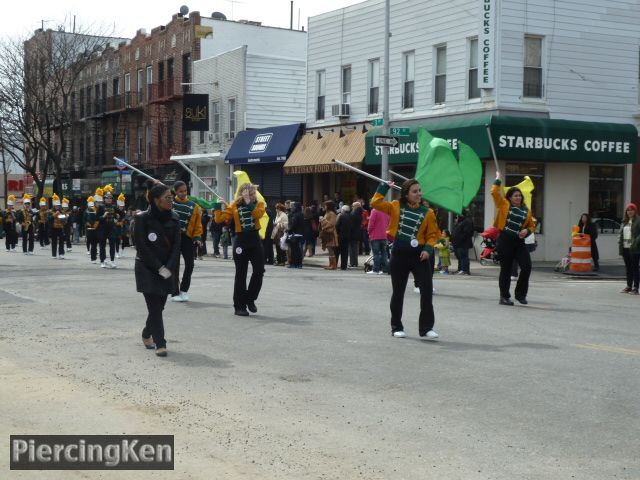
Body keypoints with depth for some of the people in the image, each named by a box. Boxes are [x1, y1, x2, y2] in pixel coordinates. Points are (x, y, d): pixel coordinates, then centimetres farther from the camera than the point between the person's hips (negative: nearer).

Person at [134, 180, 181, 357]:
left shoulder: (173, 218, 4)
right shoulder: (142, 218, -9)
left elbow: (176, 245, 2)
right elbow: (141, 247, -12)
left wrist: (169, 268, -11)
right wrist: (159, 268, -15)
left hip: (168, 270, 5)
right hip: (148, 270, -4)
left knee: (159, 305, 10)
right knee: (155, 306, -8)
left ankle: (147, 334, 34)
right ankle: (160, 344, -5)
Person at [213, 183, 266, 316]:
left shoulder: (259, 204, 4)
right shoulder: (234, 206, 1)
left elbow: (258, 214, -18)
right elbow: (220, 219, -4)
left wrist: (249, 203, -20)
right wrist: (219, 206, -13)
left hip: (255, 240, 2)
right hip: (241, 240, -2)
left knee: (259, 270, -4)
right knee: (241, 274, 1)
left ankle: (250, 299, 17)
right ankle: (239, 306, 9)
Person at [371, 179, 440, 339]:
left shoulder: (427, 212, 1)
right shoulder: (396, 206, 3)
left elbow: (433, 234, 2)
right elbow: (376, 203, -1)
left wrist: (428, 248, -13)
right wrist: (384, 187, -1)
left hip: (419, 254, 0)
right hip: (399, 254, 0)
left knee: (427, 290, -7)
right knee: (398, 292, 8)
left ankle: (426, 328, 2)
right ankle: (396, 327, 21)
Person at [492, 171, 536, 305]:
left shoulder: (526, 210, 11)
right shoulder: (504, 205, 3)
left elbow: (532, 226, 19)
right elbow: (494, 192, -6)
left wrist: (527, 231, -1)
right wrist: (498, 179, 4)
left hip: (519, 242, 3)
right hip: (505, 240, -3)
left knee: (526, 267, -7)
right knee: (506, 269, 3)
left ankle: (520, 294, 9)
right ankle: (504, 297, 12)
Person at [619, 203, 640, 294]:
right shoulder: (625, 222, 15)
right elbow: (621, 233, 19)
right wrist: (620, 242, 5)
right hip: (625, 248, 7)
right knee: (628, 268, 13)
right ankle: (629, 286, 20)